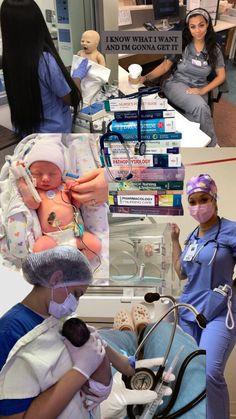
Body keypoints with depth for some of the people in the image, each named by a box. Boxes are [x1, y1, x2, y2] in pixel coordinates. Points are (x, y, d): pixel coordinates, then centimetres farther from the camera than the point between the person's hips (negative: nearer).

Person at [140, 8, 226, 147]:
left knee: (198, 112, -35)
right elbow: (165, 66, 3)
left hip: (199, 89, 2)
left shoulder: (214, 49, 2)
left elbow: (221, 76, 3)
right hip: (177, 84, -2)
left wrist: (203, 90, -13)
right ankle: (211, 144, -15)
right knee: (200, 107, -33)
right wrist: (146, 77, -14)